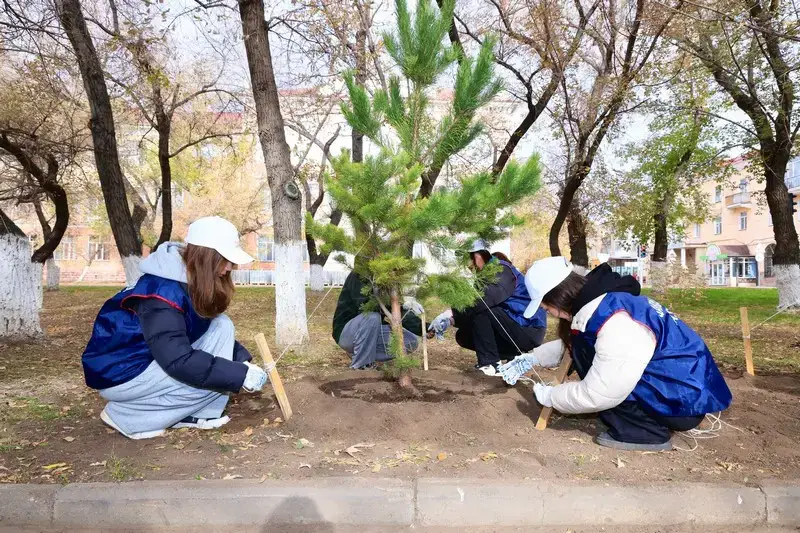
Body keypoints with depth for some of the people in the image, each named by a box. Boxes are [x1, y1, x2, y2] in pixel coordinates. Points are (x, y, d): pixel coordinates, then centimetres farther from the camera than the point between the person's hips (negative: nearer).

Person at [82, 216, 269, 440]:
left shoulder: (195, 283, -2)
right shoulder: (162, 291, -29)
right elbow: (178, 361, -34)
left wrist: (243, 361, -7)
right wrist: (240, 374, -30)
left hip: (158, 360, 8)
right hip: (120, 372, -8)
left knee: (221, 326, -5)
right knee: (213, 376, -20)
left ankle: (194, 413, -5)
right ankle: (125, 414, -6)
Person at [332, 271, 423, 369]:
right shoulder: (358, 275, -14)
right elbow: (364, 304, -30)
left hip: (373, 331, 7)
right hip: (346, 331, -7)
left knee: (412, 340, -10)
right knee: (372, 316, -36)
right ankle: (360, 366, -20)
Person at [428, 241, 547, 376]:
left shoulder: (502, 269, -15)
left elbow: (490, 296, -35)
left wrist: (452, 314, -39)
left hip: (530, 330, -9)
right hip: (515, 329, 9)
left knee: (480, 310, -24)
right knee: (463, 336, 2)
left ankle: (491, 364, -17)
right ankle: (513, 357, 5)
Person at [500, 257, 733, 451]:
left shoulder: (617, 325, -29)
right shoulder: (601, 301, 0)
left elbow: (598, 395, -25)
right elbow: (569, 344, 19)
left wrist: (549, 396, -10)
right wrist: (532, 358, 15)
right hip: (671, 377, 10)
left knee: (585, 354, -18)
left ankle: (646, 432, -8)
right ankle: (644, 419, 10)